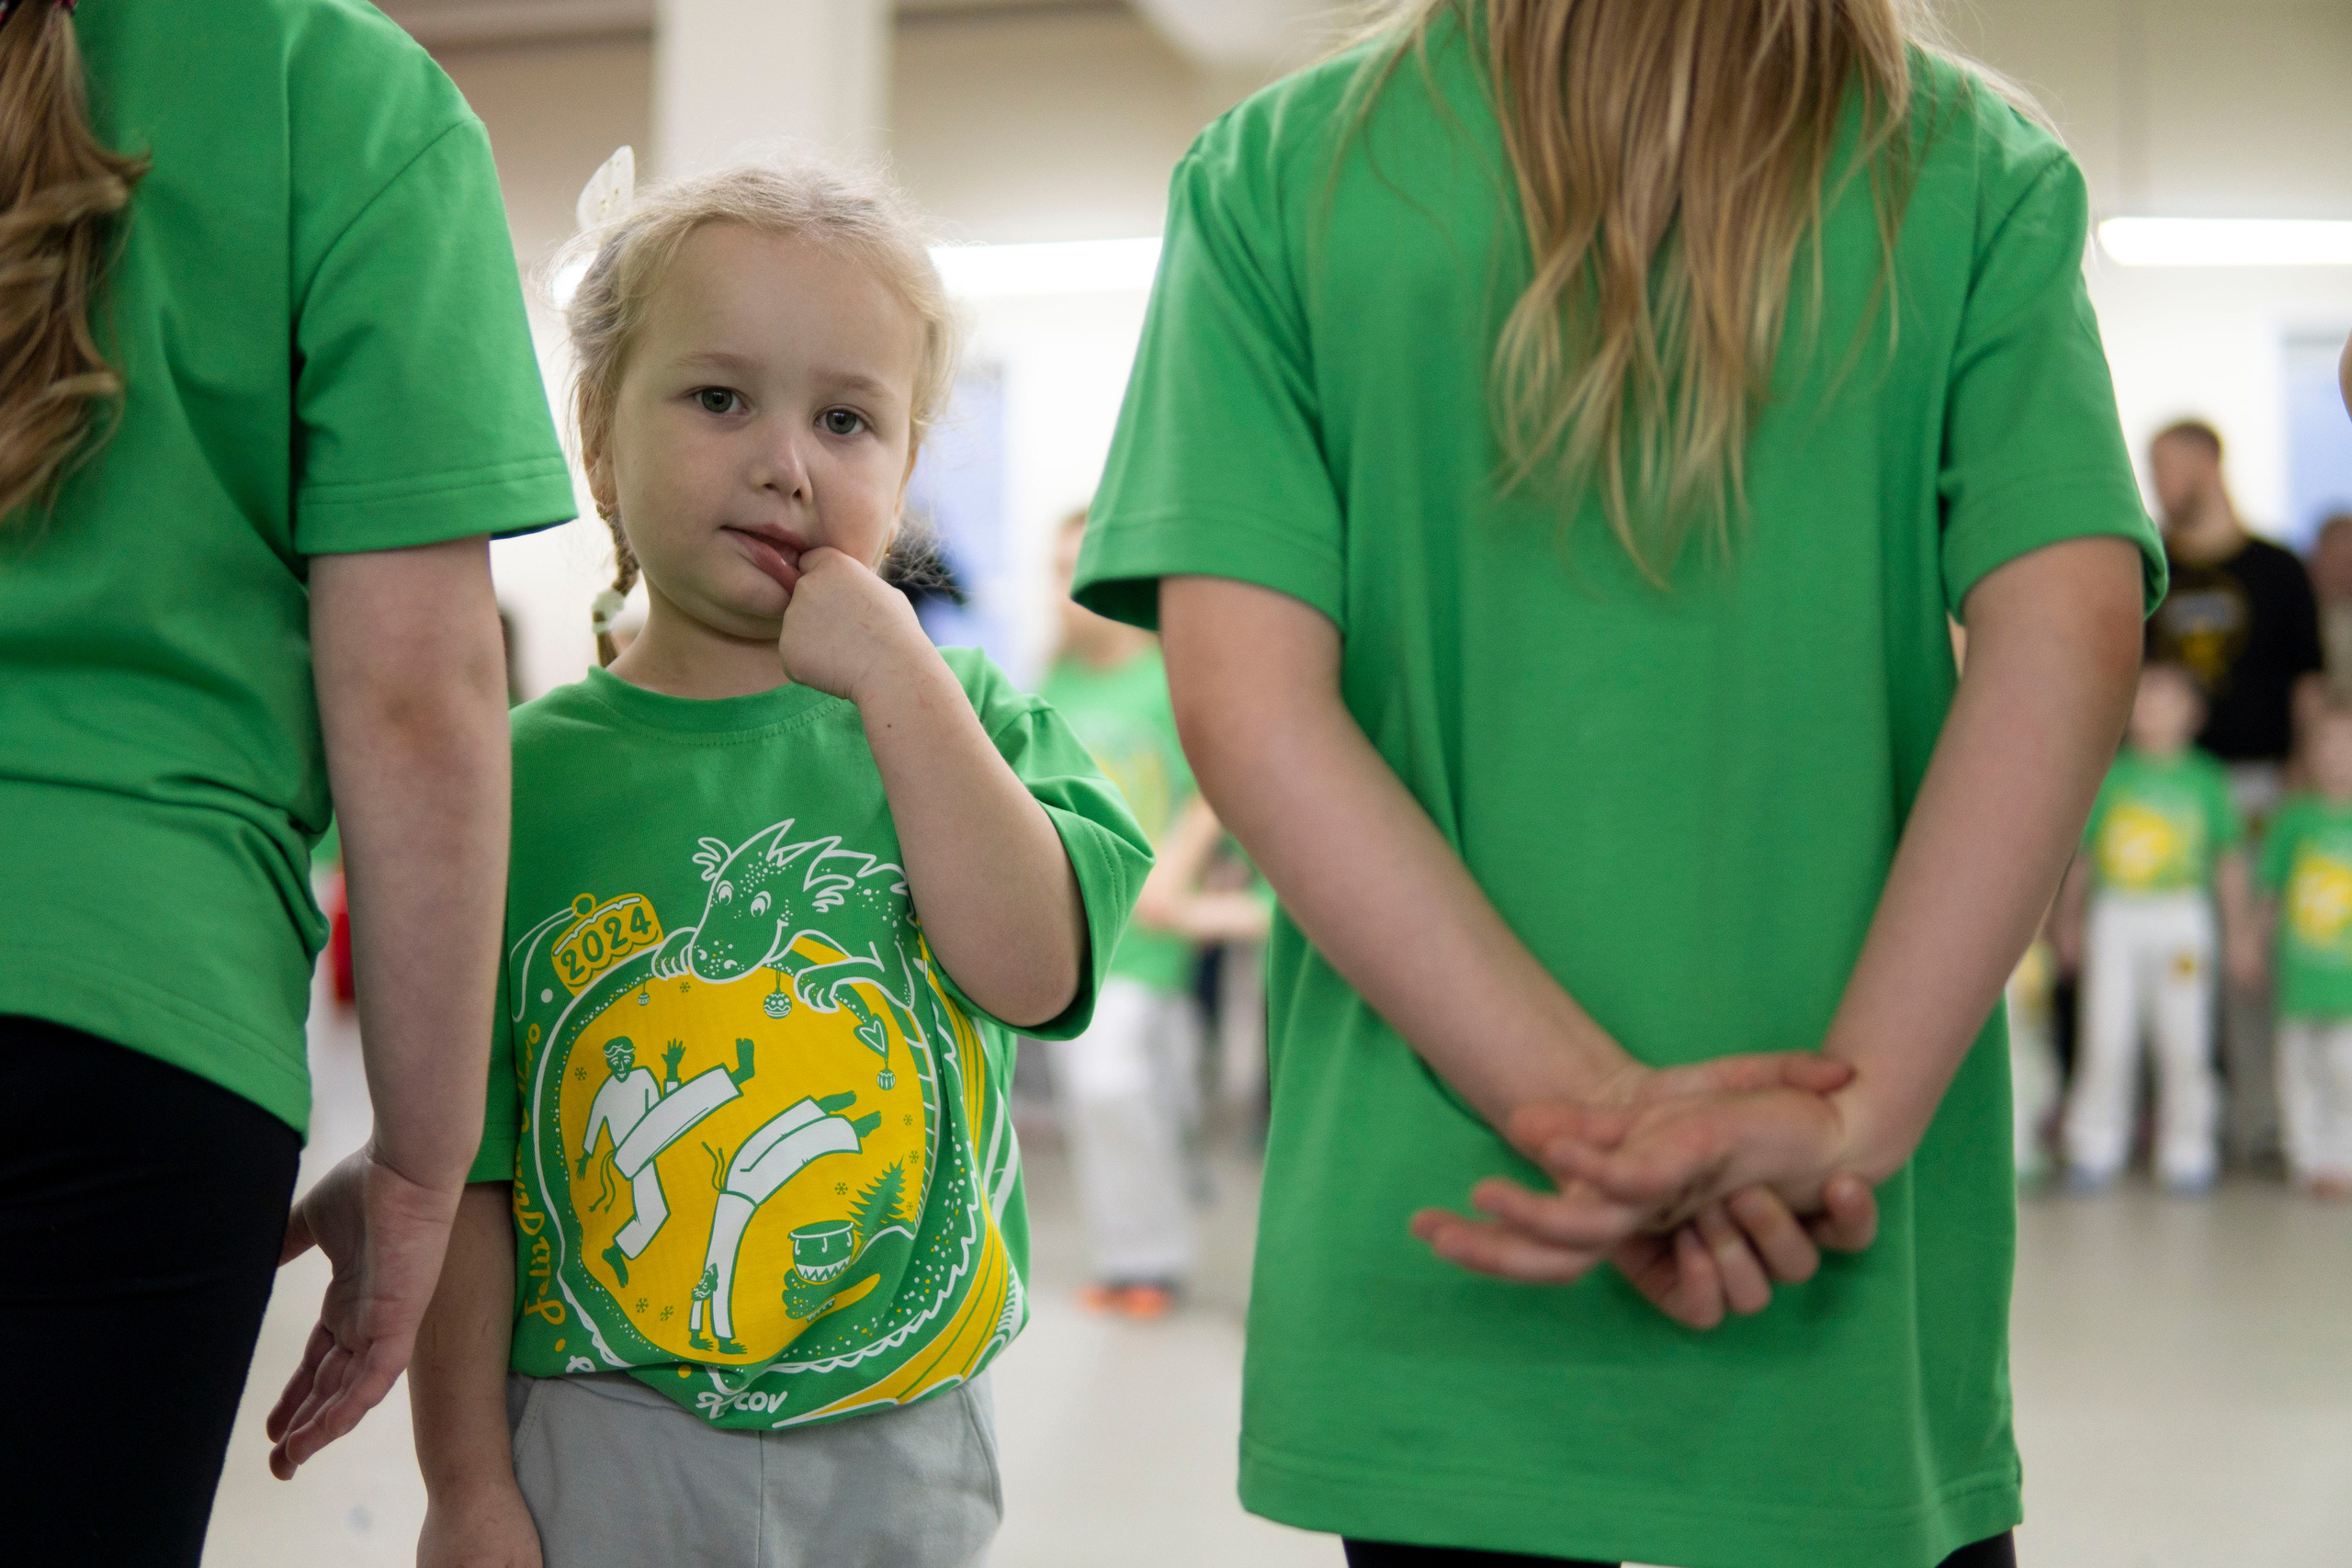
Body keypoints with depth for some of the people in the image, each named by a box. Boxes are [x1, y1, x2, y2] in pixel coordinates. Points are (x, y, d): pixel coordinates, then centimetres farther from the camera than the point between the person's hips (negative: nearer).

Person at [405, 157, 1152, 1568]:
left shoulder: (960, 719, 2)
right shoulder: (525, 773, -4)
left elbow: (1033, 970, -16)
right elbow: (460, 1168, -3)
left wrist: (895, 672, -17)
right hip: (601, 1445, -1)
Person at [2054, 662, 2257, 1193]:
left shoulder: (2205, 778, 5)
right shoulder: (2110, 775, 6)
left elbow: (2229, 862, 9)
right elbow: (2081, 853, 12)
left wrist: (2239, 931, 8)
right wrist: (2070, 917, 12)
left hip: (2183, 915, 0)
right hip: (2114, 915, 0)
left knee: (2184, 1040, 0)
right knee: (2105, 1039, -1)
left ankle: (2186, 1152, 11)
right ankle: (2094, 1149, 9)